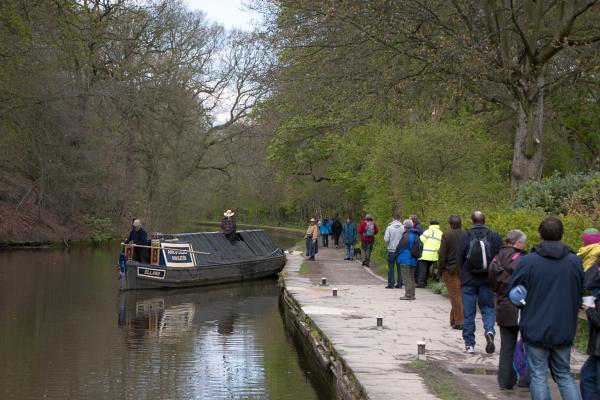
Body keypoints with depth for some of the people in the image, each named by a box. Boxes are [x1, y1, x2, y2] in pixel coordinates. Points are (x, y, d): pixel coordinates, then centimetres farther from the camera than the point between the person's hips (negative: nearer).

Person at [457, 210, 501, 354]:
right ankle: (489, 331, -15)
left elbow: (459, 260, -5)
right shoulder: (494, 236, -3)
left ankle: (469, 345, 9)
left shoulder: (465, 237, -7)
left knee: (468, 314, 7)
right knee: (488, 309, 13)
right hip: (488, 281, 1)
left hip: (468, 281, -1)